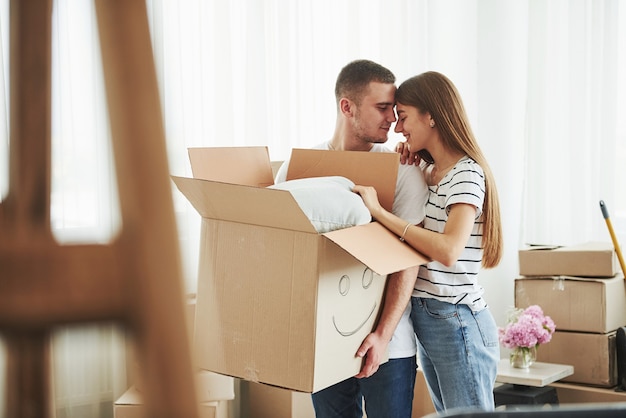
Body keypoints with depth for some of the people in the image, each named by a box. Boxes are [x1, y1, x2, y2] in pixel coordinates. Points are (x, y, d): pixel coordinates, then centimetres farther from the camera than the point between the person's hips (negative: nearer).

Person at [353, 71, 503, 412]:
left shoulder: (466, 173, -14)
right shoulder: (427, 171, 13)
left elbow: (448, 251, -29)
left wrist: (379, 211, -24)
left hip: (457, 323, -9)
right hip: (425, 320, 9)